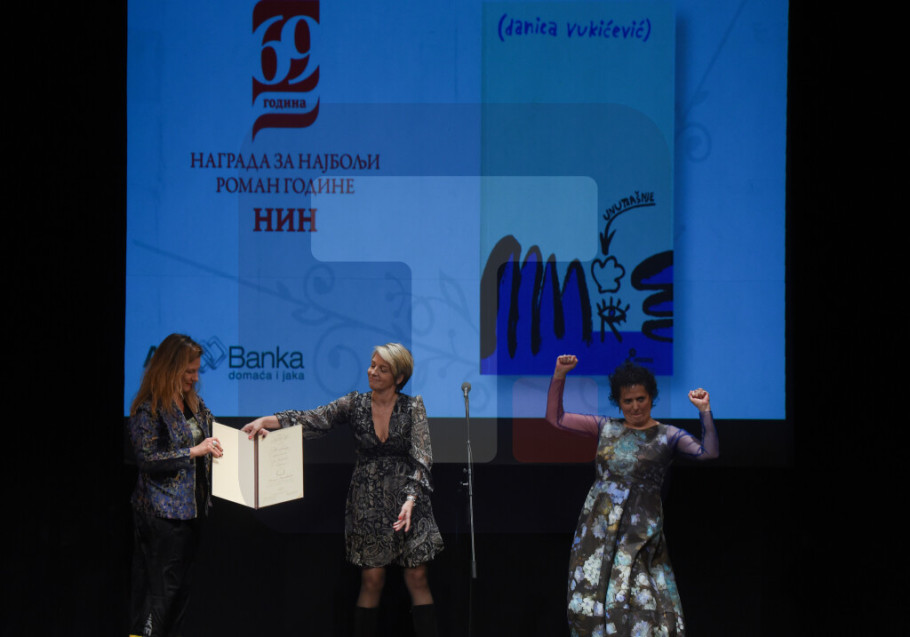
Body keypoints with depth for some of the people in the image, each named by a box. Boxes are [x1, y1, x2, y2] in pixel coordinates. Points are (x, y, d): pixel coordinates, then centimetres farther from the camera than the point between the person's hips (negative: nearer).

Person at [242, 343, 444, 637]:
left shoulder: (412, 408, -3)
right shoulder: (354, 404, 3)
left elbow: (421, 458, -10)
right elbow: (311, 420, -6)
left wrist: (411, 499, -24)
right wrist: (266, 421, -20)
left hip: (407, 498, -1)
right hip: (367, 499, 1)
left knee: (417, 578, -2)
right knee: (371, 580, 0)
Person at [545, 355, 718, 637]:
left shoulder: (668, 436, 3)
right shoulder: (606, 428, 11)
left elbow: (709, 453, -10)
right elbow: (555, 418, 12)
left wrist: (705, 412, -17)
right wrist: (559, 375, 4)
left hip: (641, 532, -3)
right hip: (598, 528, 3)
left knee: (641, 599, -11)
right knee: (593, 598, 0)